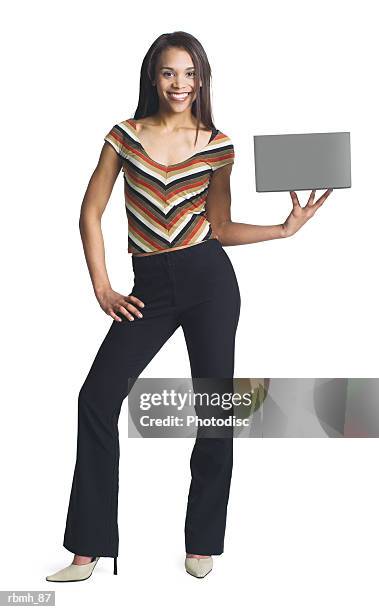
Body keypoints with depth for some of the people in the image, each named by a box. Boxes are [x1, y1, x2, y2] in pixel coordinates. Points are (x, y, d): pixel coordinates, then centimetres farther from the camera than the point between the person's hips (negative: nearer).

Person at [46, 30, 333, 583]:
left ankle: (203, 544, 18)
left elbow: (220, 228, 7)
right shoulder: (126, 135, 4)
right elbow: (91, 212, 5)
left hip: (208, 278, 0)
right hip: (150, 287, 1)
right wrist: (102, 289, 0)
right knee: (98, 397, -7)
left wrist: (286, 228, -6)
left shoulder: (216, 145, 4)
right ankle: (89, 549, 2)